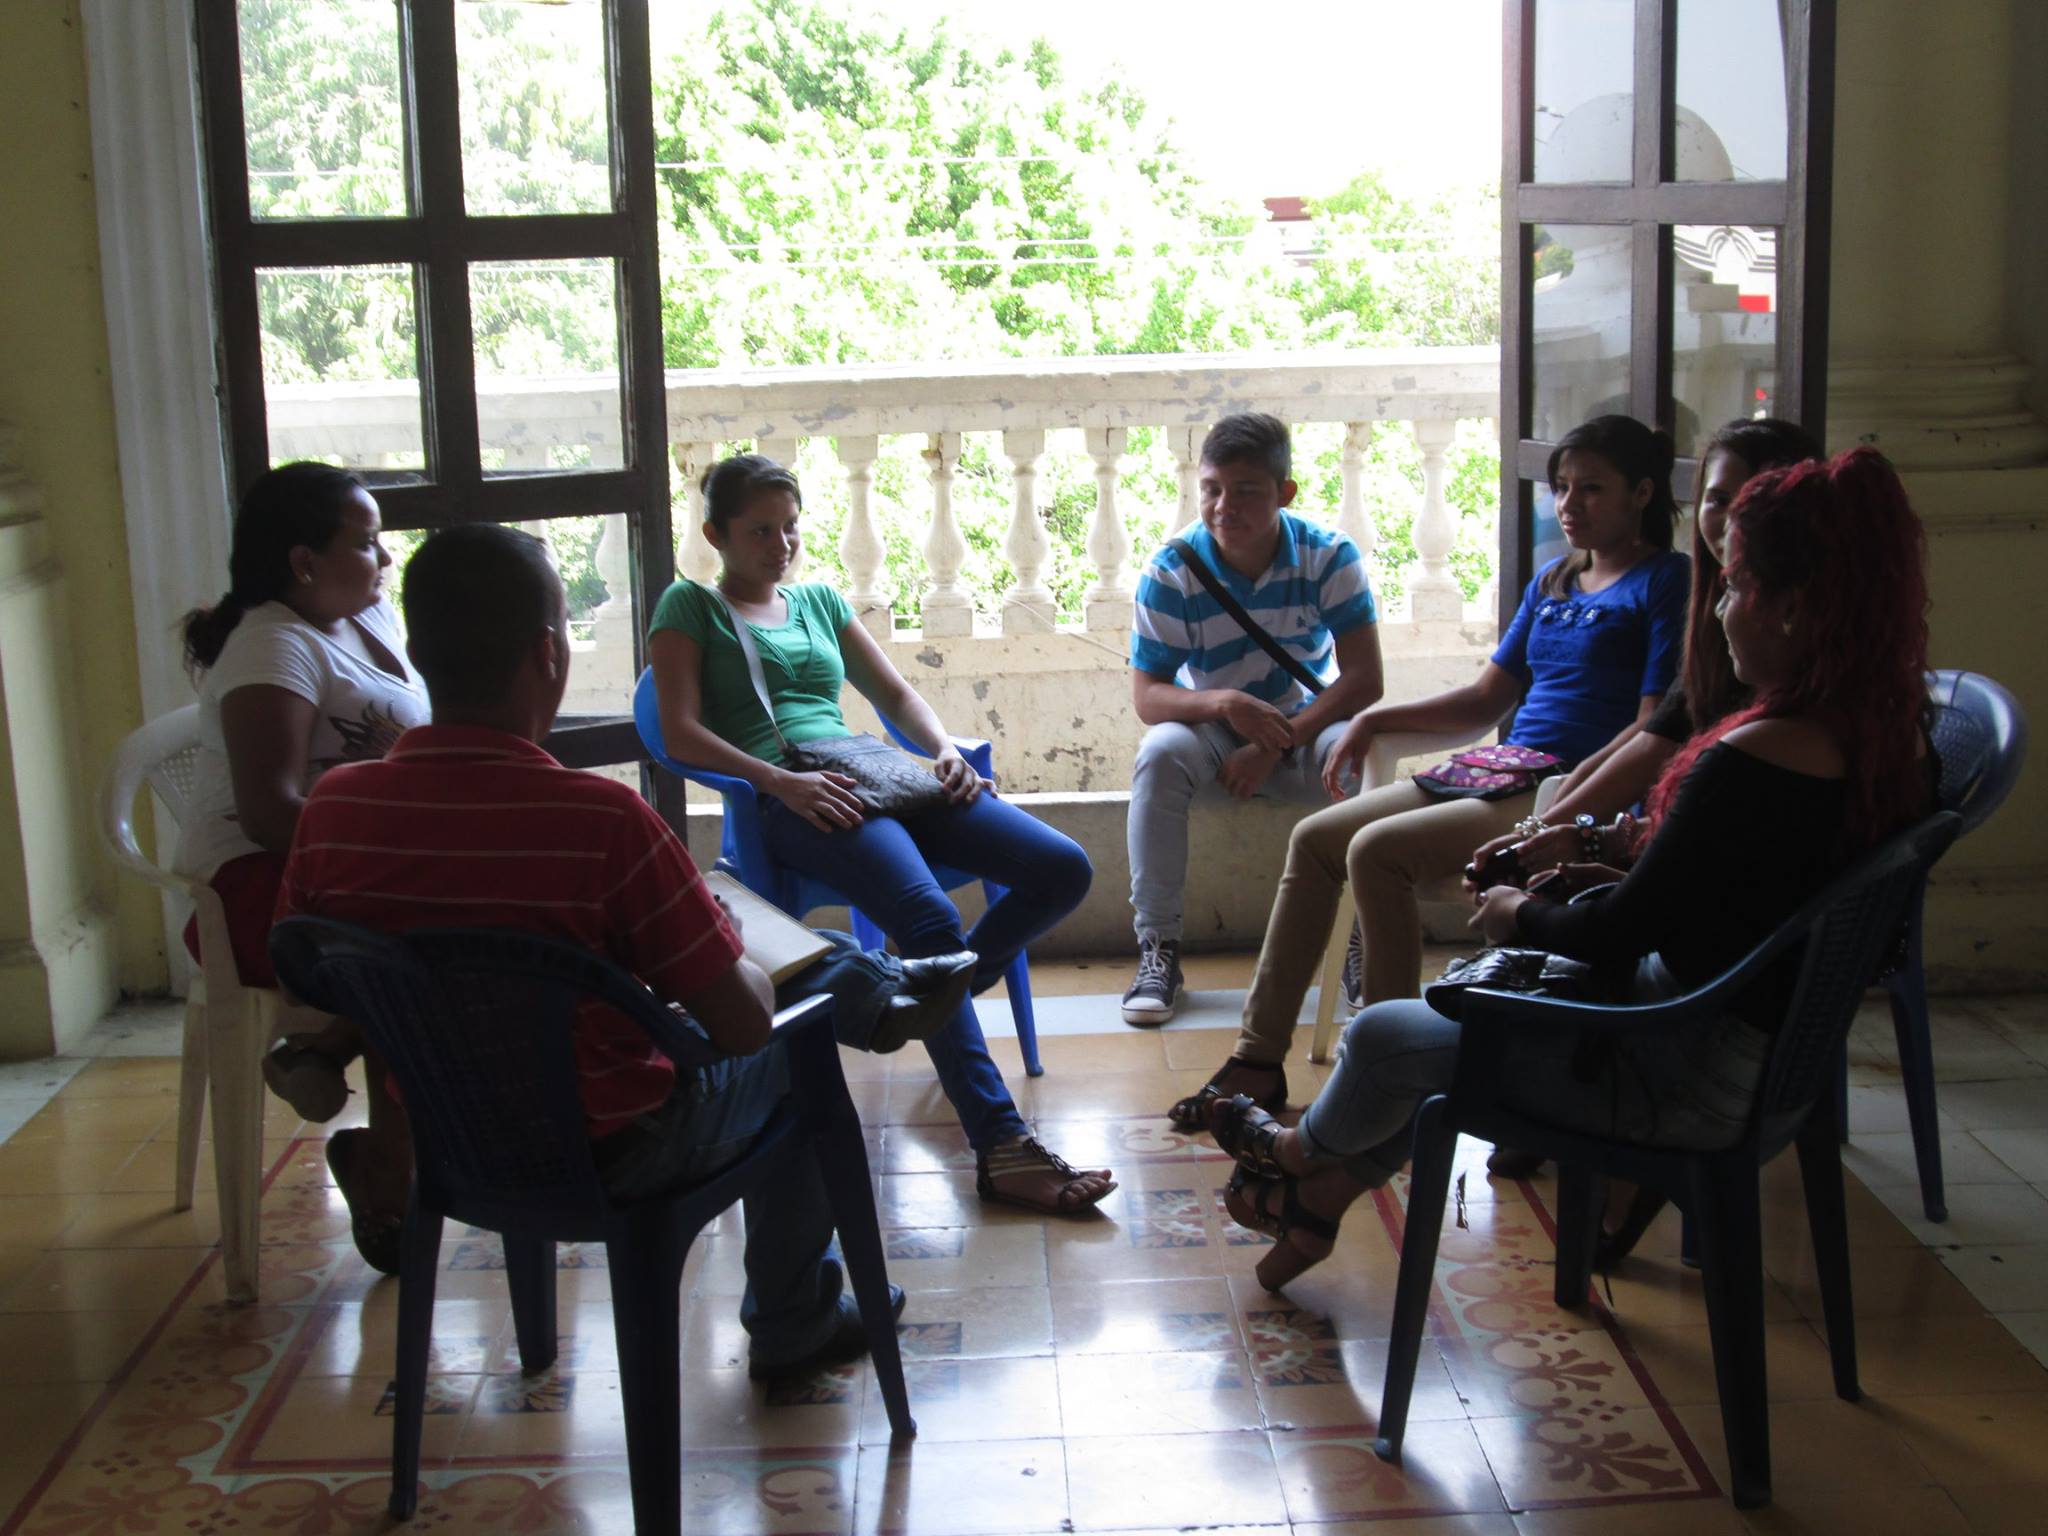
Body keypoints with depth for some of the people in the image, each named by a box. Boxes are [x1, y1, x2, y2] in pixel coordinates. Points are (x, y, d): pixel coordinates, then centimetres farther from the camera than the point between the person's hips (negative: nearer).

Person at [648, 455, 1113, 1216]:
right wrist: (782, 781, -16)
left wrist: (945, 750, 4)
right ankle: (1000, 1146, -37)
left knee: (1063, 869, -12)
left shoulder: (819, 599, 30)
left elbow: (897, 694, 27)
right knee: (931, 917, -34)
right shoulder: (690, 607, 13)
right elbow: (682, 732, -1)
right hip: (792, 802, -6)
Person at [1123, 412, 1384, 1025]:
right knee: (1159, 752, -32)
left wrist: (1279, 744, -29)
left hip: (1306, 728, 0)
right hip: (1213, 736, 0)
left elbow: (1363, 678, -18)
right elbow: (1147, 696, -16)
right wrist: (1223, 704, -37)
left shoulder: (1330, 556, -14)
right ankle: (1159, 946, -24)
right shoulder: (1171, 573, -14)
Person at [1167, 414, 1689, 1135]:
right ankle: (1258, 1059, 0)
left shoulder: (1666, 582, -4)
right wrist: (1377, 718, 12)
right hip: (1499, 776, 9)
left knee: (1376, 850, -25)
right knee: (1314, 839, -2)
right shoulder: (1553, 580, 20)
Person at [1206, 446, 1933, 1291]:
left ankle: (1301, 1153, 39)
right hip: (1776, 1052, 9)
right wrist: (1602, 872, 10)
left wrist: (1520, 917, -3)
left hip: (1698, 1078, -9)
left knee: (1384, 1037, 6)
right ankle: (1323, 1197, 38)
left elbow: (1616, 937, -23)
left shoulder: (1751, 763, -31)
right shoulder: (1888, 736, -4)